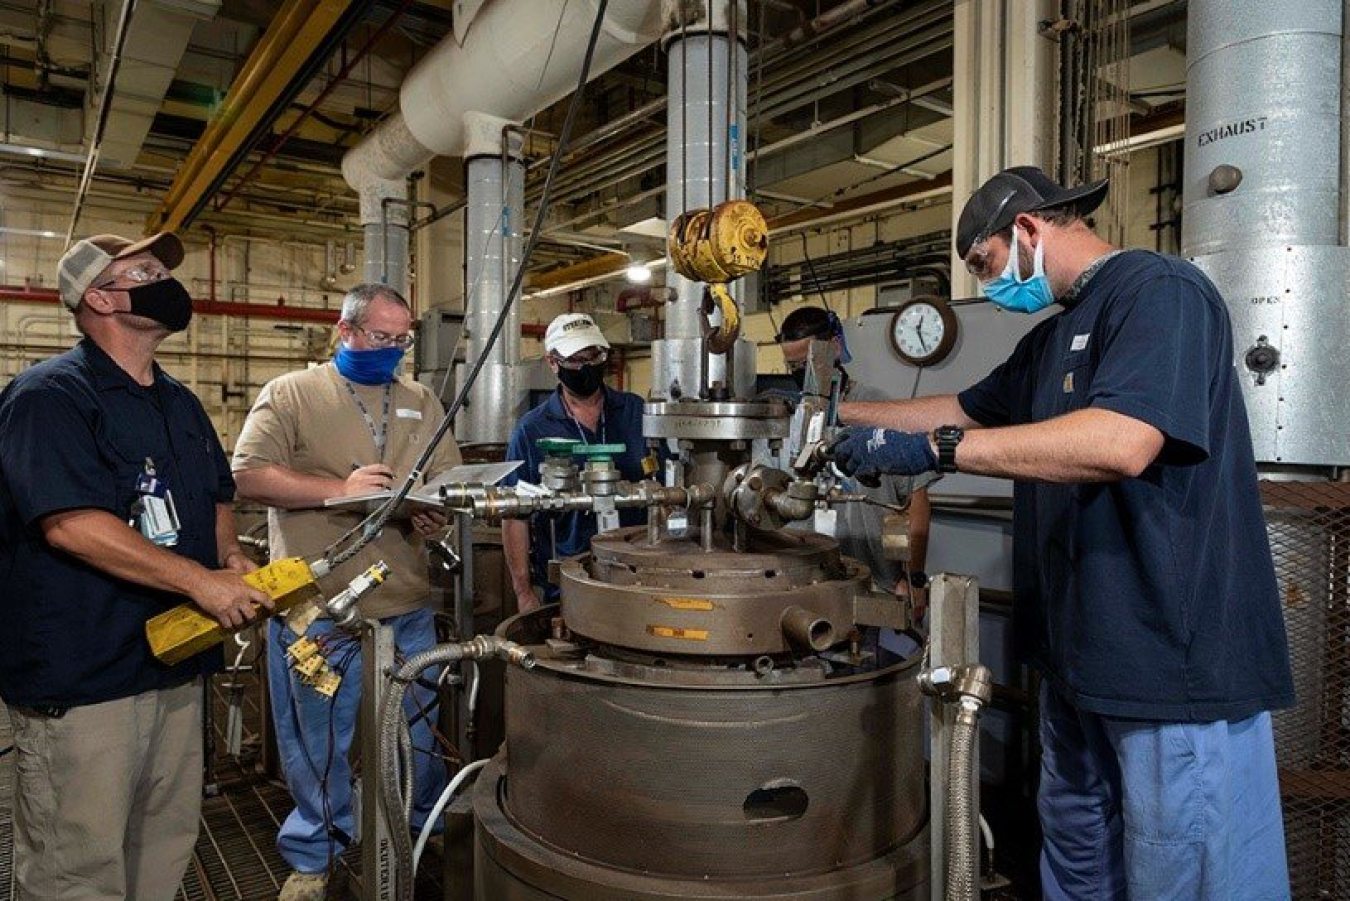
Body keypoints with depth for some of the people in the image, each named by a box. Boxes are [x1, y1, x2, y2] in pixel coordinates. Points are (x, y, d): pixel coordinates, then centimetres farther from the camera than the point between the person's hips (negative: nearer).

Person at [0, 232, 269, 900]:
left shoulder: (181, 404, 13)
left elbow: (217, 498, 24)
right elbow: (70, 524, -23)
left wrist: (233, 558, 2)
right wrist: (203, 582, -23)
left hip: (177, 664, 8)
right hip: (79, 682, -8)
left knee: (168, 847, 19)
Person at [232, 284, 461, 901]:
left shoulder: (422, 401, 11)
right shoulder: (290, 394, -1)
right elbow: (249, 475, -10)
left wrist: (435, 514, -12)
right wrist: (340, 490, -19)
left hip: (407, 605, 4)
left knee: (420, 732, 15)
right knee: (317, 741, 11)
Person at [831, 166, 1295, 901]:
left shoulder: (1156, 288, -13)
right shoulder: (1052, 338, 18)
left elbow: (1121, 443, -29)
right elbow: (963, 409, 27)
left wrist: (933, 449, -26)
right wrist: (838, 412, 23)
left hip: (1177, 656, -9)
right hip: (1080, 649, 10)